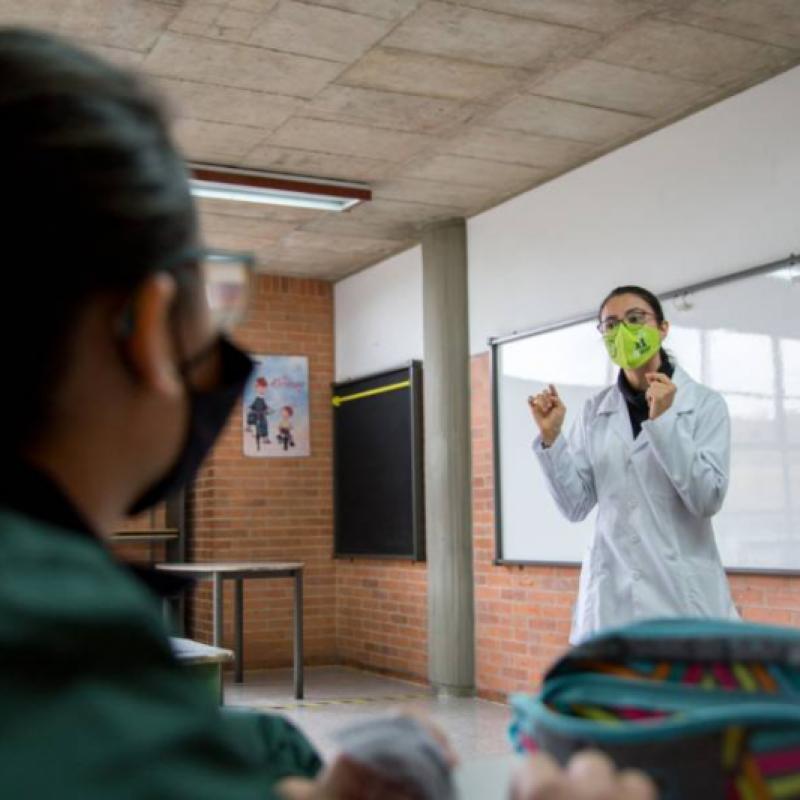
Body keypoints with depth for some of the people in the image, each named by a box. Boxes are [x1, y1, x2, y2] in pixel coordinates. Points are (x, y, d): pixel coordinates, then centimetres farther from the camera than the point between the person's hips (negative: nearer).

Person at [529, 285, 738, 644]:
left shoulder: (705, 404, -1)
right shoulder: (594, 411, 7)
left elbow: (708, 500, -11)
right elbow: (575, 506, 4)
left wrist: (663, 420, -18)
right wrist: (550, 437, -8)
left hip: (683, 595, -2)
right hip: (612, 596, 2)